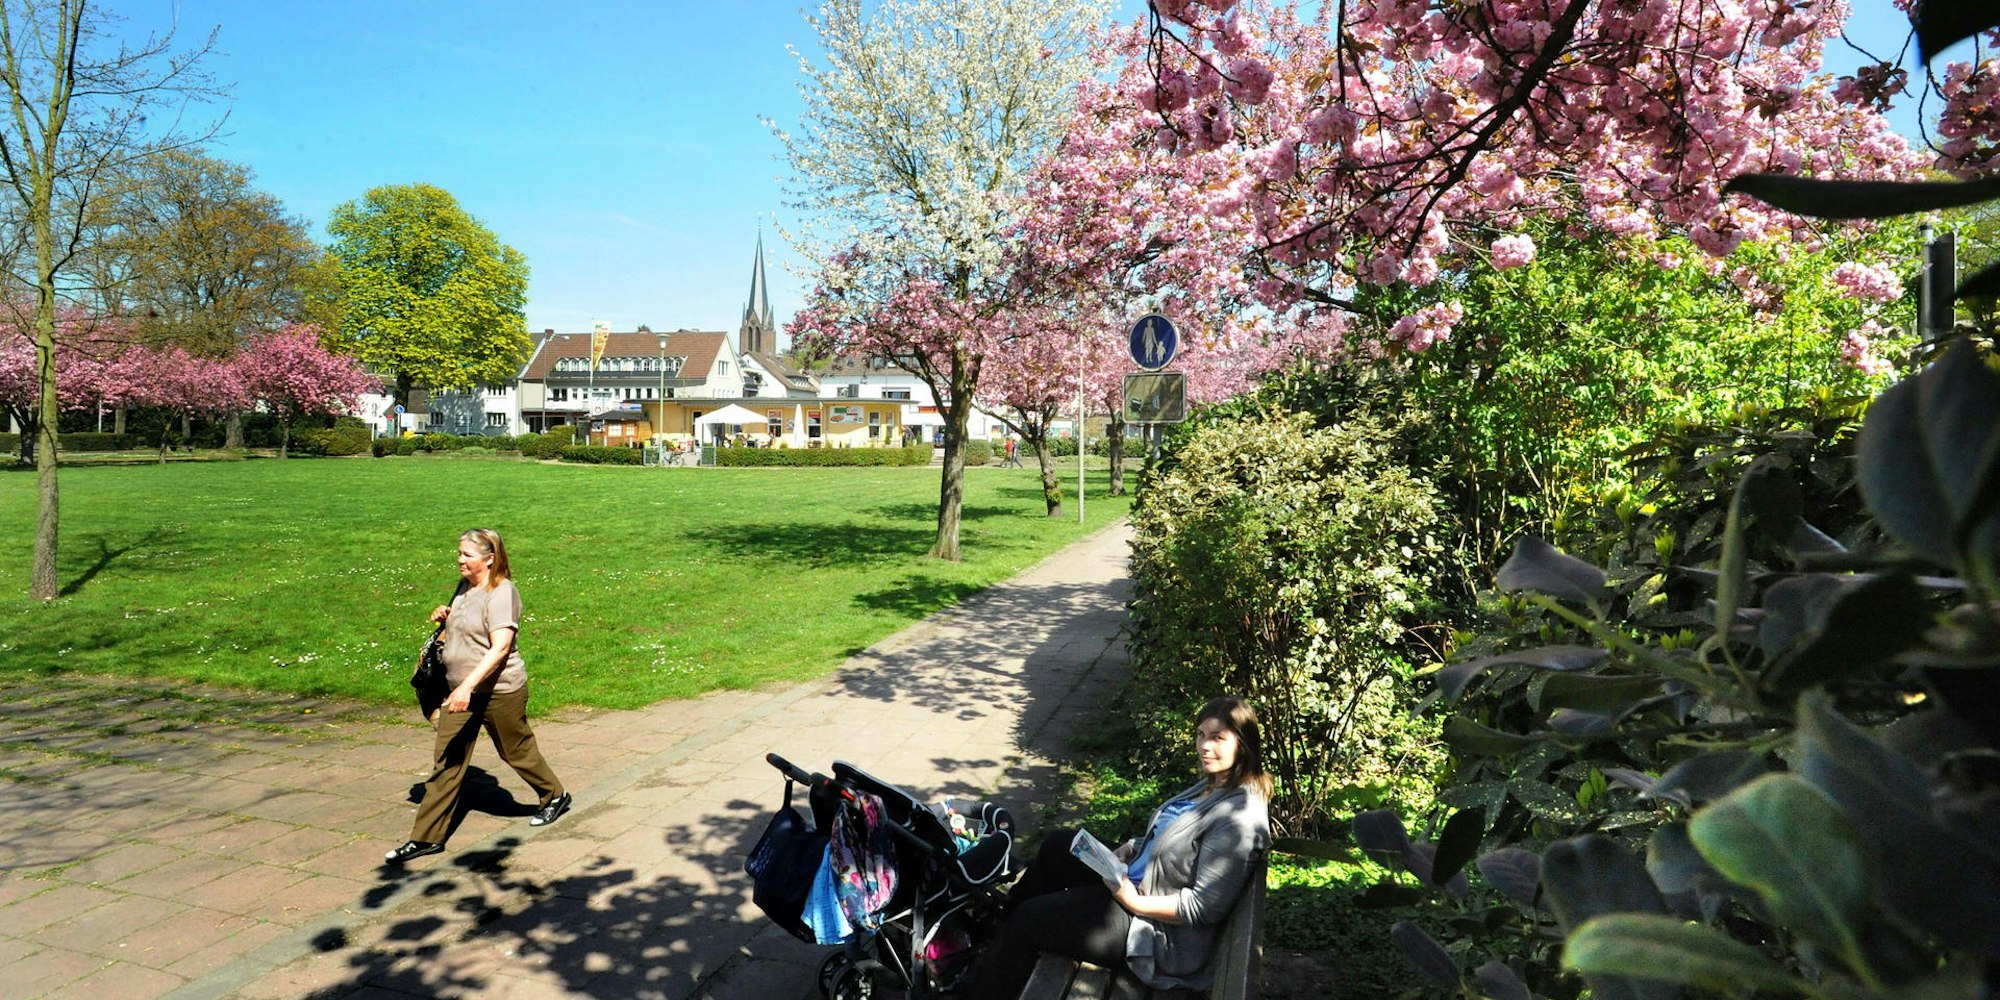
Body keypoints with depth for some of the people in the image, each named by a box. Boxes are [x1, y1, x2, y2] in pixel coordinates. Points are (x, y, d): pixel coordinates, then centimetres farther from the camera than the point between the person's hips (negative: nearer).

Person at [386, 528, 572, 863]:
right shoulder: (465, 588, 8)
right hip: (462, 691, 8)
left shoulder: (501, 593, -18)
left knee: (518, 751, 11)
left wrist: (468, 685, -36)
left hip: (500, 691, -7)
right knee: (446, 762, 4)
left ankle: (555, 797, 34)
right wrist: (446, 615, 4)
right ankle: (427, 837, 9)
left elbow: (500, 647, -28)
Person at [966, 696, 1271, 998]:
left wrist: (1134, 902, -24)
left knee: (1028, 920, -2)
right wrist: (1131, 848, 0)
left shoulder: (1240, 817, -27)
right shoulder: (1214, 785, 2)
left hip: (1163, 933, -10)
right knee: (1056, 845, 18)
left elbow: (1205, 907, -27)